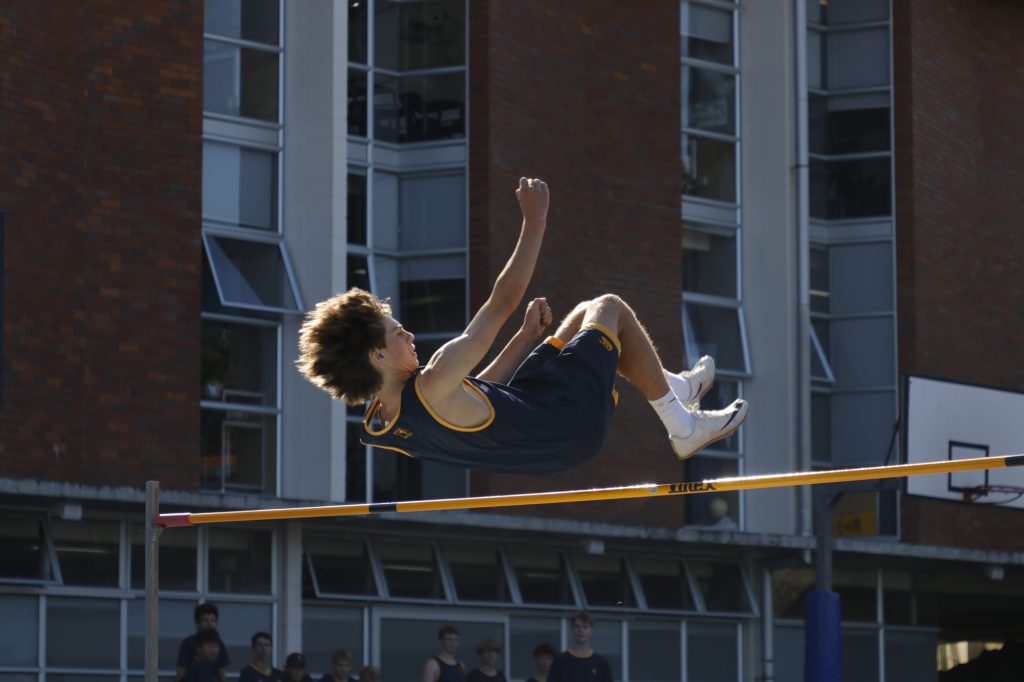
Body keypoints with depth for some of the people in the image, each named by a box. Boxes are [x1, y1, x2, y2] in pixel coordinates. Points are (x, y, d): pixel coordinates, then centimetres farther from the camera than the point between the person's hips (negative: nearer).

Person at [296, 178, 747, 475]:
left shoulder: (377, 426, -10)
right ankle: (683, 427, 23)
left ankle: (677, 386, 47)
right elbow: (503, 301, -28)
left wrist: (526, 337, 9)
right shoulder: (432, 389, -38)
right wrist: (535, 221, -20)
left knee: (586, 313, 25)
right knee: (611, 309, 10)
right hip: (569, 423, -9)